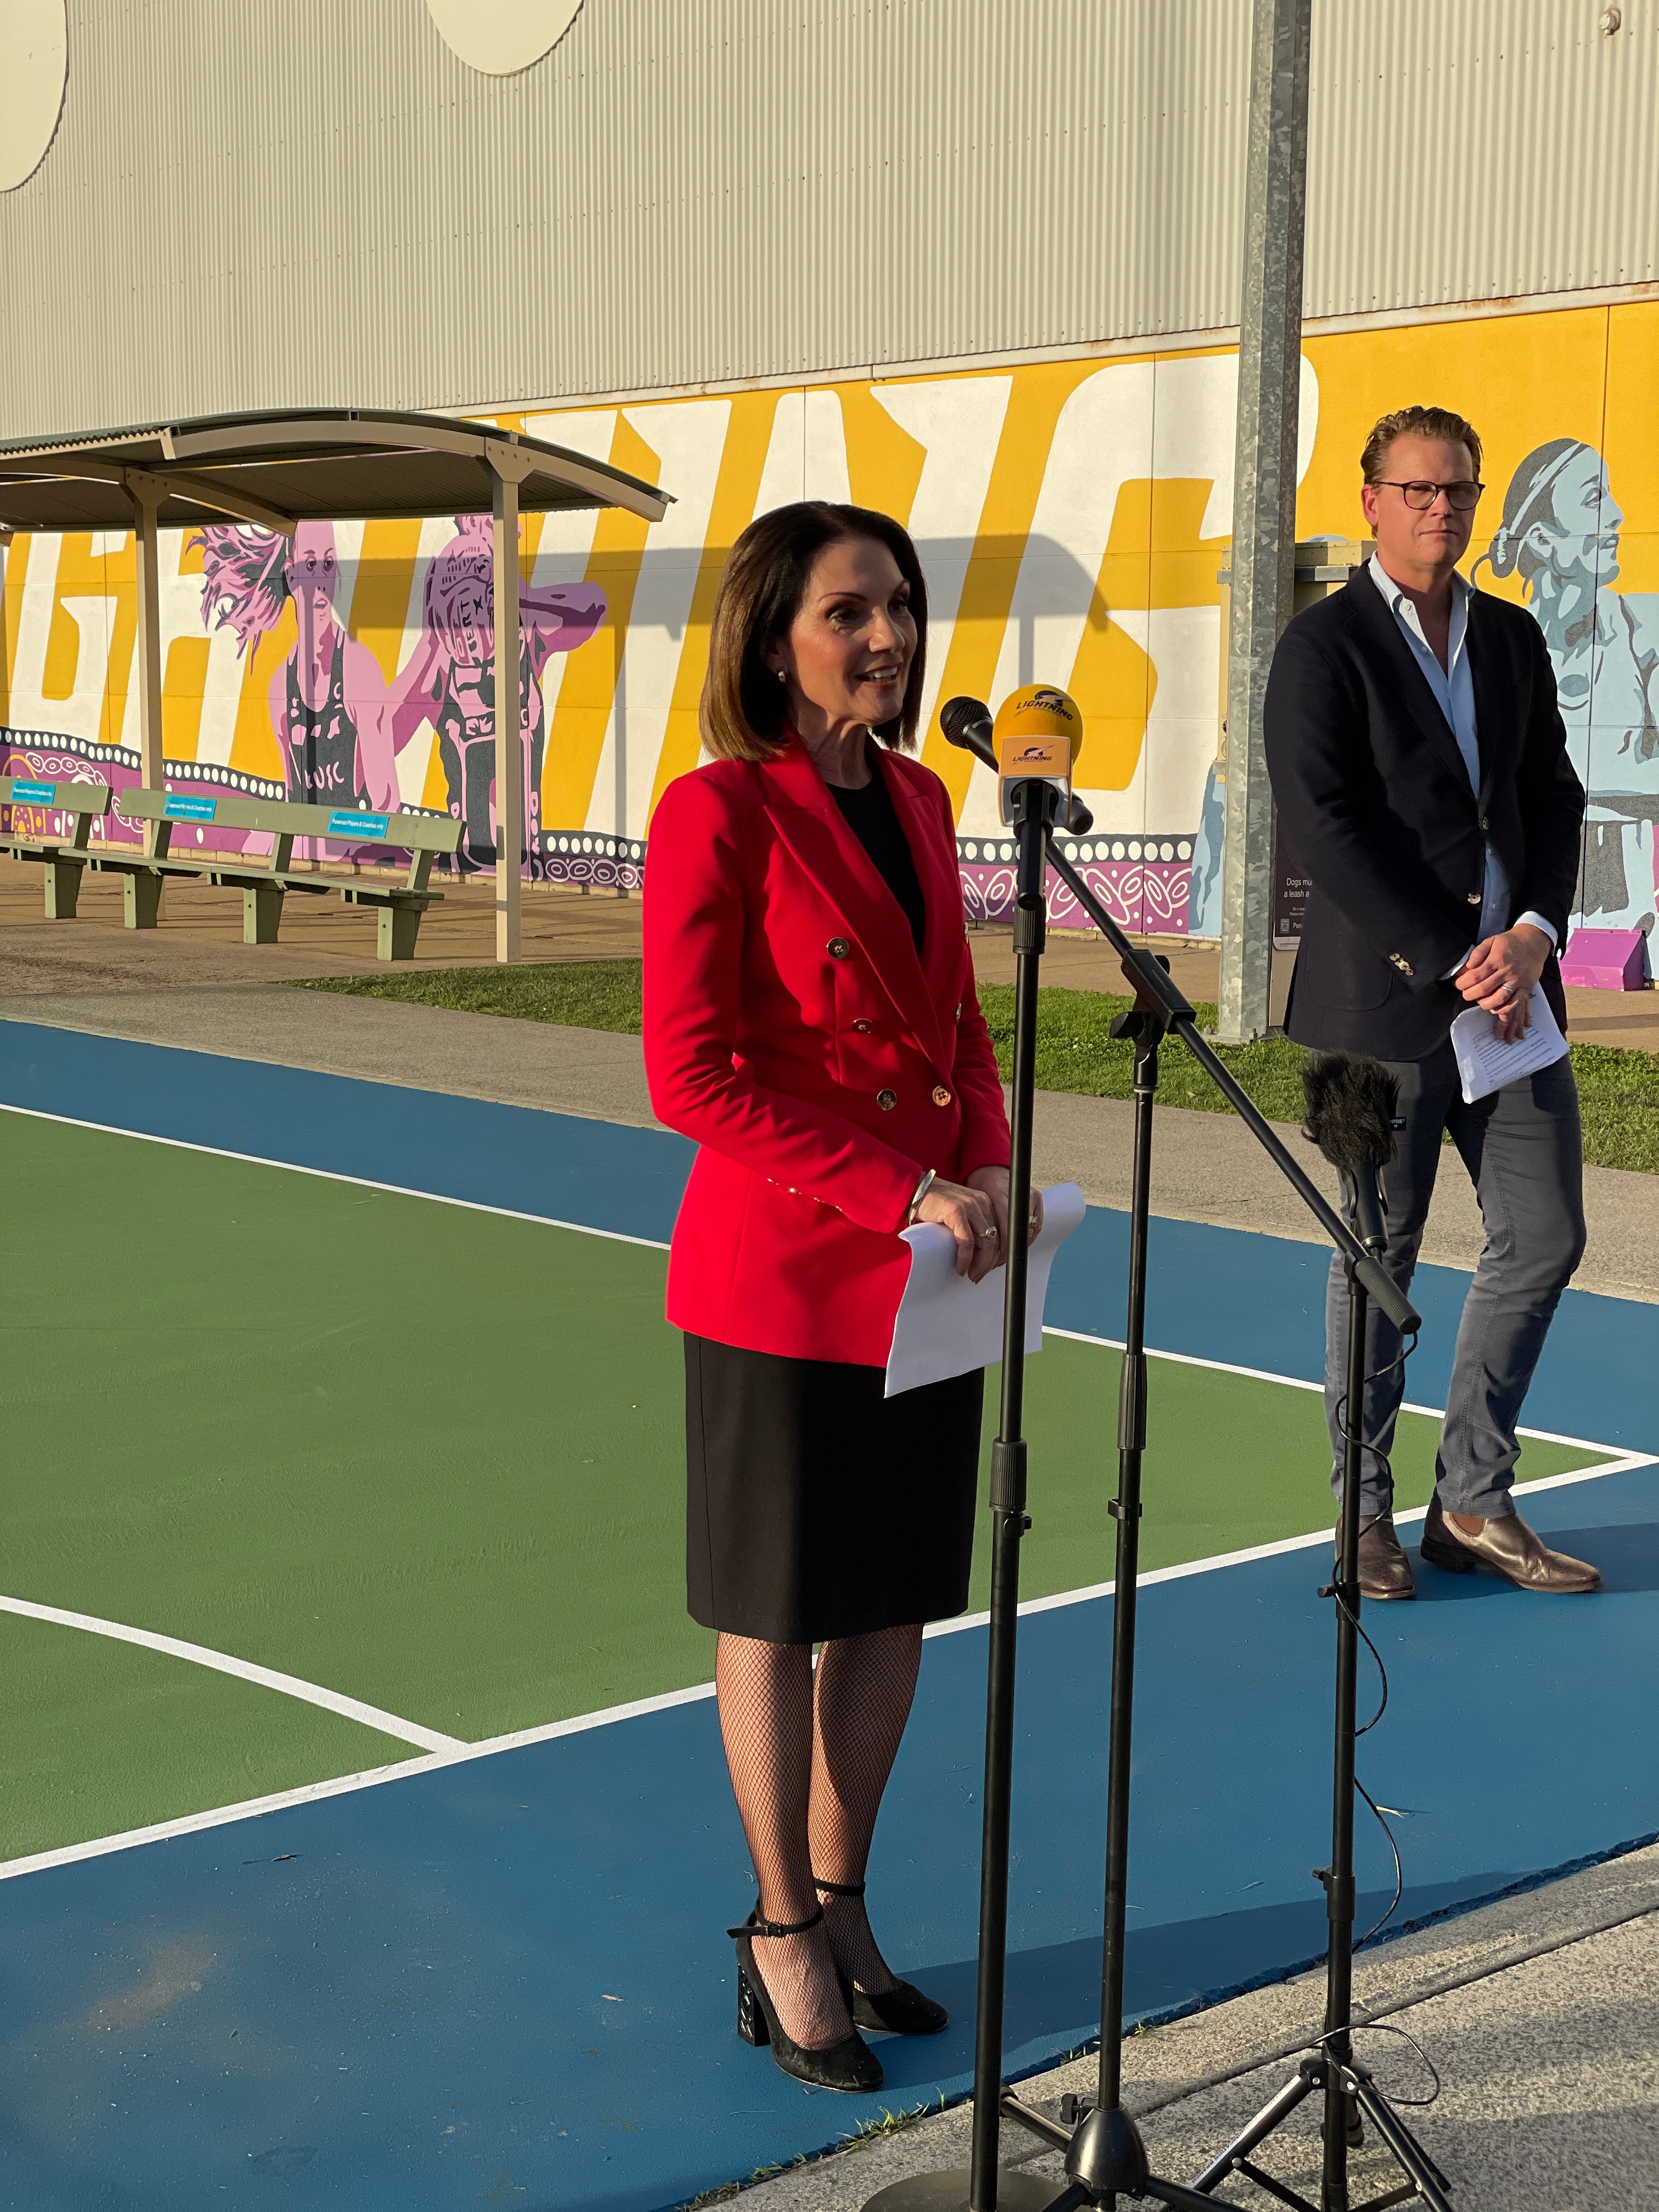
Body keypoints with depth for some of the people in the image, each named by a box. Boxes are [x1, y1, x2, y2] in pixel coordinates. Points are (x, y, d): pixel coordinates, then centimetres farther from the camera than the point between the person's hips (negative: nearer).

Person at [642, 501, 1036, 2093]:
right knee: (778, 1615, 7)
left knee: (896, 1601, 14)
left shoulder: (916, 799, 9)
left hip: (924, 1268, 7)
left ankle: (839, 1905, 31)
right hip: (781, 1275, -7)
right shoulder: (720, 812, -13)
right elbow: (693, 1078, -17)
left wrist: (989, 1168, -3)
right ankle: (783, 1937, 23)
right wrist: (905, 1195, -20)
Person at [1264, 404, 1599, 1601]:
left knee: (1545, 1240, 6)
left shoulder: (1513, 637, 13)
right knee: (1379, 1260, 3)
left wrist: (1533, 934, -7)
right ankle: (1363, 1513, 18)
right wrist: (1456, 962, -15)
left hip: (1512, 986, 6)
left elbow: (1554, 802, 11)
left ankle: (1474, 1502, 19)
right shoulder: (1324, 646, -5)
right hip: (1385, 998, -6)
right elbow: (1323, 829, -12)